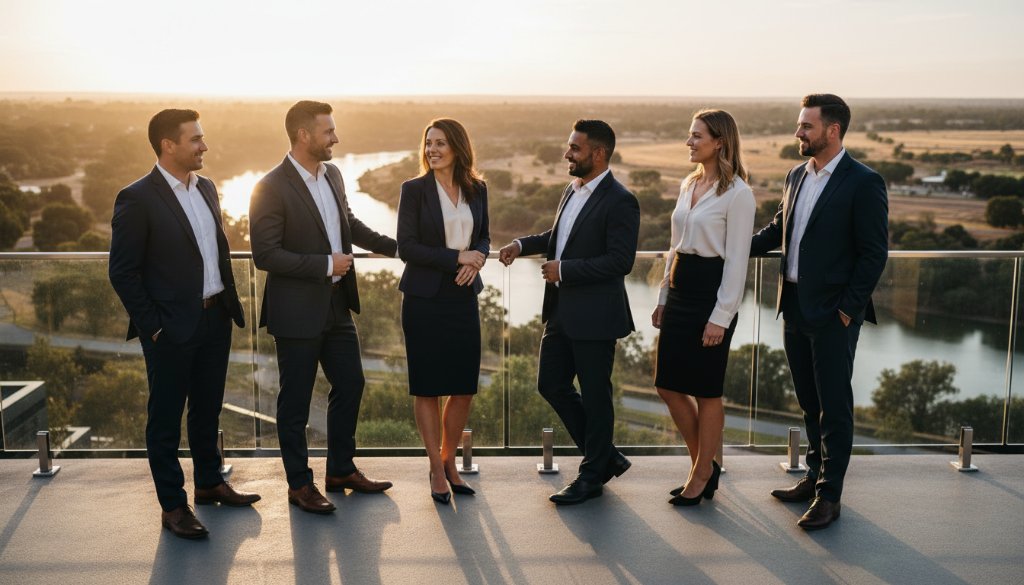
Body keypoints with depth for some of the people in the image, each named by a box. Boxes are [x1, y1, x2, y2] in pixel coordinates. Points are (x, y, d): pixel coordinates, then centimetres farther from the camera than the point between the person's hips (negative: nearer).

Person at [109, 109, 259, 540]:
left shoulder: (206, 188, 9)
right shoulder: (137, 199, -14)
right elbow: (123, 272, -13)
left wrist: (229, 302, 10)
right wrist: (152, 326, -13)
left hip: (215, 318, 7)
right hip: (172, 327, -7)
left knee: (208, 408, 19)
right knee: (166, 418, 5)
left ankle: (210, 483, 35)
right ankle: (172, 505, 15)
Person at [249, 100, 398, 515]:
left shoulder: (333, 175, 7)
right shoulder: (272, 188, -17)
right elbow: (265, 255, -21)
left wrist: (396, 246, 20)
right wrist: (325, 265, -21)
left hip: (336, 305, 8)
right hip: (297, 312, -8)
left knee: (350, 386, 15)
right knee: (296, 400, 5)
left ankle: (341, 469, 31)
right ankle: (299, 484, 19)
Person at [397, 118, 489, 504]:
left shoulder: (476, 190, 7)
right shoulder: (414, 190, -5)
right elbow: (406, 247, -9)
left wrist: (477, 258, -7)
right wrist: (457, 257, -16)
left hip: (463, 297, 4)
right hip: (425, 298, -4)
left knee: (464, 387, 5)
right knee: (427, 387, 3)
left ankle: (449, 462, 24)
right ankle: (437, 469, 17)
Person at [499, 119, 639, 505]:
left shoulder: (619, 201, -16)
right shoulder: (572, 191, 10)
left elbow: (621, 260, -22)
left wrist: (565, 269, -21)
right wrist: (523, 245, 10)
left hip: (594, 316, -9)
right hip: (562, 311, 9)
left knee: (594, 395, 5)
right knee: (551, 384, 14)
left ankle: (592, 476, 21)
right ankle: (604, 457, 28)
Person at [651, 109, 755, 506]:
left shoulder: (737, 193, -12)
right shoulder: (689, 185, 12)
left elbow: (737, 260, -14)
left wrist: (720, 317, -17)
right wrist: (663, 299, 16)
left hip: (711, 291, -8)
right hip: (680, 290, 8)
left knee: (706, 391, 2)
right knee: (668, 385, 10)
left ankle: (702, 476, 18)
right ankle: (703, 464, 26)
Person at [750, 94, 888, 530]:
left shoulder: (863, 183, -11)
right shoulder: (796, 176, 11)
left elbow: (874, 253, -12)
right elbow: (776, 232, 19)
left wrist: (847, 309, -14)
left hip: (833, 314, -7)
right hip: (795, 308, 7)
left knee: (834, 405, 1)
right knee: (810, 402, 17)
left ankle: (829, 495, 9)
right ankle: (815, 476, 30)